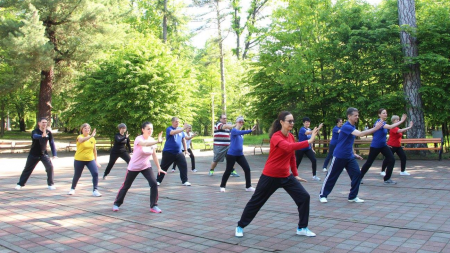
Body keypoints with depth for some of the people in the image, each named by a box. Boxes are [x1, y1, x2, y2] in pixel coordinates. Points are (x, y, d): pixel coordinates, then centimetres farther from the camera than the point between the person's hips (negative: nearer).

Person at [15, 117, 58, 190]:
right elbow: (35, 136, -42)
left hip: (44, 154, 1)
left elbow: (52, 143, -5)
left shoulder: (48, 133, -7)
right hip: (33, 154, -1)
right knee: (27, 169, 9)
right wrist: (42, 136, -66)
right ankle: (20, 184, 27)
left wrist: (54, 154, -15)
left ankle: (50, 184, -3)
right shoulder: (35, 131, -17)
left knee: (50, 167, -16)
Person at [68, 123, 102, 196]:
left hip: (90, 160, 3)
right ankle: (72, 189, 38)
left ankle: (95, 190, -9)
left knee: (95, 173, -16)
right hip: (79, 160, -3)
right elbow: (82, 140, -37)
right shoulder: (80, 137, -10)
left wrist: (96, 160, 13)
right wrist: (90, 136, -53)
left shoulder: (92, 138, 2)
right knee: (77, 175, 12)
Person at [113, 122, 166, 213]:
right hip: (133, 167, -4)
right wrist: (158, 141, -62)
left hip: (146, 166, 4)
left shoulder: (152, 140, -5)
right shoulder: (138, 139, -23)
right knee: (126, 186, 10)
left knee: (154, 184, -15)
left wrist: (159, 168, 4)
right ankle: (117, 203, 33)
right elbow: (145, 143, -47)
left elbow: (154, 155, 5)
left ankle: (153, 206, -3)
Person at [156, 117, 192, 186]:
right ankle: (158, 181, 18)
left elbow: (183, 140, 18)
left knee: (184, 165, -7)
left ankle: (184, 181, 1)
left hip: (178, 153, 4)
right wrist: (183, 128, -39)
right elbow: (173, 132, -33)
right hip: (168, 152, -4)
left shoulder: (181, 130, 8)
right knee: (163, 167, 5)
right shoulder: (169, 129, -9)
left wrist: (185, 150, 15)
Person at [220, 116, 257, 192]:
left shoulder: (241, 132, 12)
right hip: (231, 154, -7)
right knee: (228, 171, 1)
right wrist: (250, 130, -47)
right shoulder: (234, 130, -12)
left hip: (240, 155, 7)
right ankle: (222, 186, 19)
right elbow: (240, 133, -36)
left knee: (247, 169, -2)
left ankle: (248, 187, 6)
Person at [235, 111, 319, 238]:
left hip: (286, 176, 7)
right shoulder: (276, 137, -20)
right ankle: (240, 226, 24)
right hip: (270, 176, -7)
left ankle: (302, 228, 13)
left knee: (304, 197, -3)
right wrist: (309, 141, -42)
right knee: (256, 201, 6)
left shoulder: (291, 136, 4)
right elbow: (289, 147, -40)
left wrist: (295, 174, 15)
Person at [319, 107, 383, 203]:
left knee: (357, 174, -4)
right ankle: (323, 195, 17)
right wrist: (375, 128, -33)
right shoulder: (346, 126, -20)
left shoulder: (353, 127, 9)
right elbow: (360, 134, -34)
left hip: (349, 157, 8)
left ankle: (353, 197, 6)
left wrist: (354, 153, 17)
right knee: (331, 176, 2)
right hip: (339, 156, -8)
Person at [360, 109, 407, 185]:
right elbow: (390, 127, -36)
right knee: (369, 162, 2)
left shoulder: (384, 122, 5)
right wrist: (401, 121, -36)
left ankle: (387, 179, 3)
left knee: (392, 160, -6)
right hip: (375, 146, -8)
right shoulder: (379, 122, -21)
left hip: (383, 146, 8)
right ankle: (360, 177, 20)